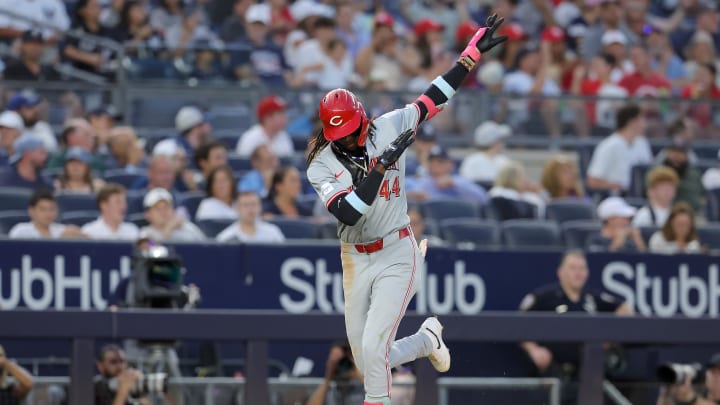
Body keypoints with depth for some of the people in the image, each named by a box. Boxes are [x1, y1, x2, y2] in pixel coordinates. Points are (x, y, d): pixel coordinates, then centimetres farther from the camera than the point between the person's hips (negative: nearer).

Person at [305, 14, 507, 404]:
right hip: (356, 260, 2)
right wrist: (382, 165, -32)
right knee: (367, 362, 9)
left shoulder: (387, 128, -6)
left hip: (397, 254, -2)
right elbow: (348, 213, -26)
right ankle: (427, 339, 35)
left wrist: (473, 52, 0)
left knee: (373, 350, -15)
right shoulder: (321, 166, -10)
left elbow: (434, 97, 1)